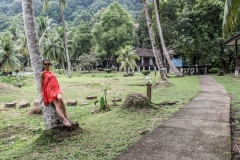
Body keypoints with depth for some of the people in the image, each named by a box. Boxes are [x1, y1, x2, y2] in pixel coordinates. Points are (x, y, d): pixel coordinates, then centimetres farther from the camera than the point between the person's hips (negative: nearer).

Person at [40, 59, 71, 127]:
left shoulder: (52, 72, 22)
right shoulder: (42, 73, 7)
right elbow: (41, 84, 4)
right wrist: (42, 94, -3)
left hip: (56, 88, 3)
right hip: (49, 90, -3)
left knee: (60, 98, -30)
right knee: (56, 104, -20)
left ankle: (66, 116, -25)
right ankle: (64, 119, -30)